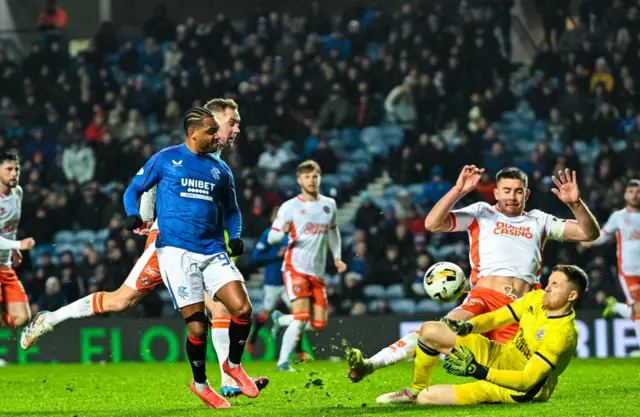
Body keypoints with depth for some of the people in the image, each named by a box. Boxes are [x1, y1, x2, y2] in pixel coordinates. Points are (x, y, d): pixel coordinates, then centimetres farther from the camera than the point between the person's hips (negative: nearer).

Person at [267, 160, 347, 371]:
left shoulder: (329, 204, 11)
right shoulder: (290, 206, -2)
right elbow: (271, 237, -2)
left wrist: (337, 257, 16)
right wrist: (284, 232, -25)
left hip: (317, 272, 5)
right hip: (295, 268, -5)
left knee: (319, 324, 1)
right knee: (301, 318, -19)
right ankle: (283, 362, -12)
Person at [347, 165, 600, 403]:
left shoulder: (539, 221, 20)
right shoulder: (482, 213, 14)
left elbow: (589, 233, 16)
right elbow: (432, 224, 3)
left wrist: (575, 203, -1)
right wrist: (458, 190, -7)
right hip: (484, 297, -2)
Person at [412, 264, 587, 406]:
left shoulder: (562, 334, -28)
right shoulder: (537, 298, -4)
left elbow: (527, 380, -29)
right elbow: (494, 318, 1)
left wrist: (480, 372, -32)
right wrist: (467, 326, -21)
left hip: (520, 389, -8)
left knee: (428, 397, -21)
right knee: (430, 331, 0)